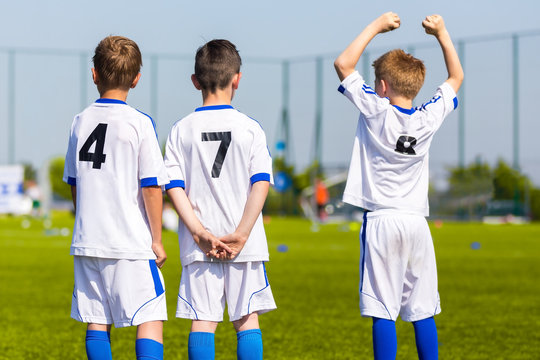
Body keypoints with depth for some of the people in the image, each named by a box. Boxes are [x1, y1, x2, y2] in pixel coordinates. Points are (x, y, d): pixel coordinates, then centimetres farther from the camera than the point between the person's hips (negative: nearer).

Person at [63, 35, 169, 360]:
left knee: (97, 322, 9)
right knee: (151, 319, -3)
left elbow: (74, 183, 14)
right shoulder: (139, 123, -8)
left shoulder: (81, 121, 6)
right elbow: (151, 187, -9)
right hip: (132, 244, -5)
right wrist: (156, 239, -1)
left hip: (87, 242, 5)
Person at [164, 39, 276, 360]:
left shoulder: (182, 131, 3)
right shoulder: (250, 128, -1)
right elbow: (261, 184, -9)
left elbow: (174, 188, -4)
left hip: (199, 247, 1)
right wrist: (241, 234, -10)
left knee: (202, 320, 2)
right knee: (247, 319, 5)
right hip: (245, 245, -1)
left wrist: (200, 232, -8)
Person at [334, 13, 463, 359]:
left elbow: (343, 64, -3)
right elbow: (456, 77, 20)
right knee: (423, 311, 8)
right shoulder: (429, 118, 2)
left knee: (383, 311, -5)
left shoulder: (376, 112, -7)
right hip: (417, 222, 4)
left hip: (382, 221, -4)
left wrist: (377, 26, 3)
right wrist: (442, 33, 20)